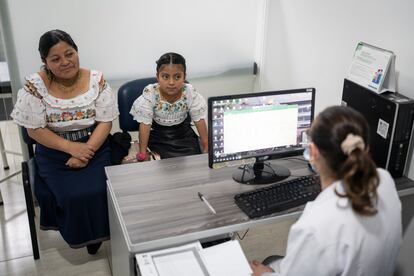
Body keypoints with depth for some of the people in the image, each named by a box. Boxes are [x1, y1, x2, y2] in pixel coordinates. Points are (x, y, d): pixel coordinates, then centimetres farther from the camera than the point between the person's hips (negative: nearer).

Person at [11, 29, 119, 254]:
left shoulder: (96, 80, -8)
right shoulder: (35, 85, -11)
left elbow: (105, 122, -7)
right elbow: (34, 130, -9)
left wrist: (87, 150, -22)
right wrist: (71, 147, -19)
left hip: (94, 147, 1)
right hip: (54, 152, 0)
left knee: (98, 191, -20)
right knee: (73, 195, -21)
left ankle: (97, 232, 9)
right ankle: (81, 234, 10)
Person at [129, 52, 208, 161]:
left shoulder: (190, 93, -17)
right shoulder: (149, 94, -23)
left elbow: (199, 120, -7)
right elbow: (145, 124, -18)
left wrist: (206, 145, -5)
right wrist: (143, 153, -19)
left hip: (184, 133, 2)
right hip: (158, 136, -2)